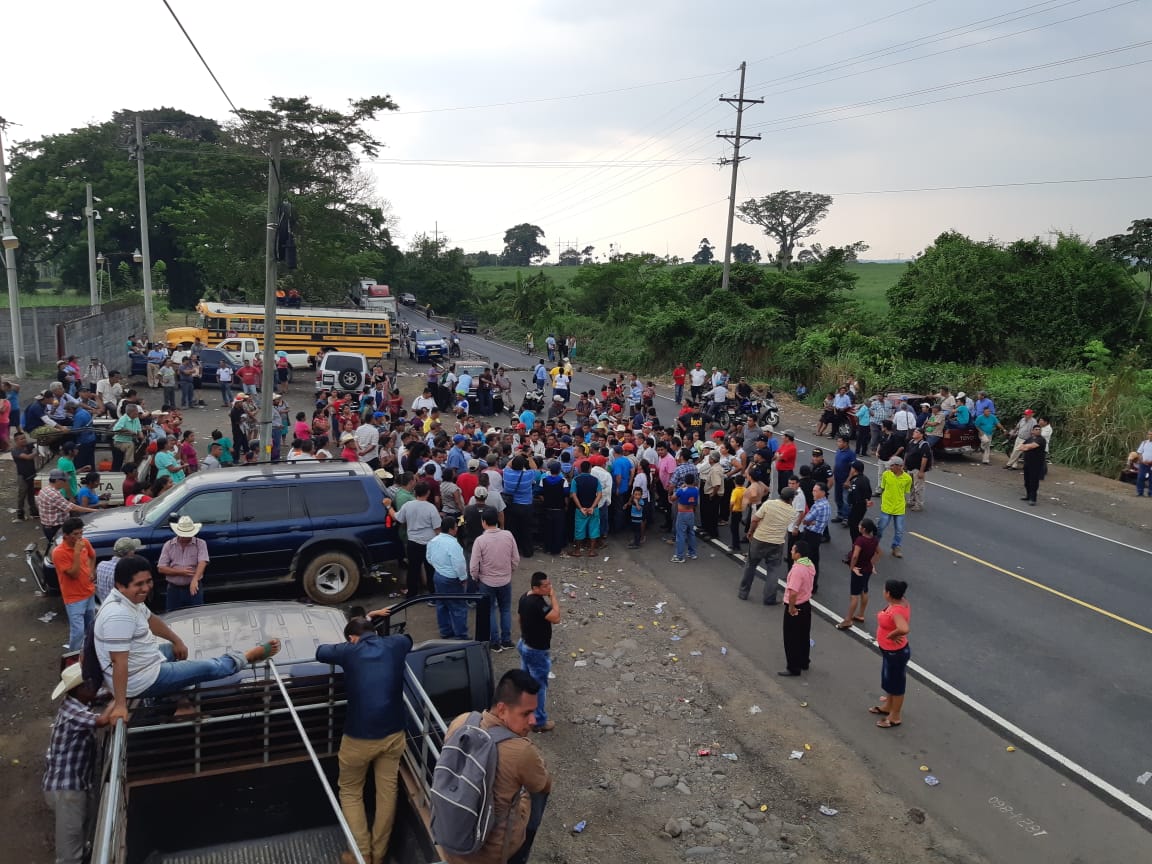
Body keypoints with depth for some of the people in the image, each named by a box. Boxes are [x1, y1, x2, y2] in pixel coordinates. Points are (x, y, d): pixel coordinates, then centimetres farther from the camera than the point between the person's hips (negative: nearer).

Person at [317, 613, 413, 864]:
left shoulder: (349, 651, -4)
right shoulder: (395, 644, 2)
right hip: (393, 733, 3)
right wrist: (368, 623, 34)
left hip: (359, 736, -2)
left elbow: (320, 652, 16)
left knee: (350, 792, 18)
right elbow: (407, 637, 27)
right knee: (387, 791, 16)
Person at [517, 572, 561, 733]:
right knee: (539, 686, 6)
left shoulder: (524, 597, -1)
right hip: (538, 651, -9)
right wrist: (553, 596, -26)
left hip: (524, 645, 9)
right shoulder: (538, 603, -31)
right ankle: (539, 721, 18)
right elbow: (556, 618, -33)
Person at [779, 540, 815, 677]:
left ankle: (793, 668, 13)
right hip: (806, 604, 9)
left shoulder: (797, 569, -29)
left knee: (792, 640, 4)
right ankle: (804, 662, 35)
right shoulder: (810, 565, 1)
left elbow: (793, 592, -33)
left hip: (795, 608, -9)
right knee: (804, 636, 21)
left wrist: (791, 607, -19)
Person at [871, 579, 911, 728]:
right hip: (889, 650, 9)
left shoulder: (897, 611, -34)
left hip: (896, 653, -9)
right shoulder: (900, 601, -6)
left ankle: (895, 716, 28)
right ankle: (888, 706, 47)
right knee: (889, 679, 27)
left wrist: (891, 635, -32)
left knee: (896, 683, 10)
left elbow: (904, 629, -51)